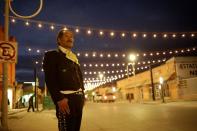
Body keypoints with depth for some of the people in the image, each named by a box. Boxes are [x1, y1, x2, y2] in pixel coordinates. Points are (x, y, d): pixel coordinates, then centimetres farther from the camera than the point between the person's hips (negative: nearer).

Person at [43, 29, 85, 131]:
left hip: (78, 99, 7)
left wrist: (82, 95, 12)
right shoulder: (52, 55, 0)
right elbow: (50, 79, -11)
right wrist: (59, 98, -21)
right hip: (65, 98, -7)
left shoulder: (73, 58, 24)